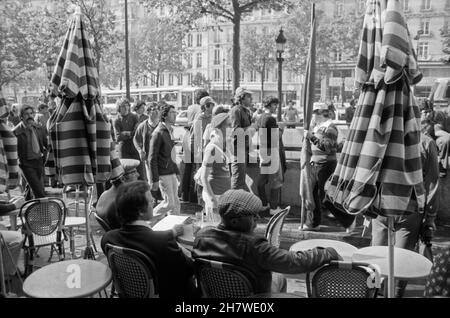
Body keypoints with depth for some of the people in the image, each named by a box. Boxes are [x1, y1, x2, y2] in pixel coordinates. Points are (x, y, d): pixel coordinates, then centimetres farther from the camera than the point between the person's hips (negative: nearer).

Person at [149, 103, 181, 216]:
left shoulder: (170, 131, 13)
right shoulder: (158, 133, -14)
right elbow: (152, 158, -16)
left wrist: (177, 172, 19)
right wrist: (155, 180, -18)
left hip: (172, 173, 8)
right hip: (163, 174, -8)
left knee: (176, 203, 10)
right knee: (169, 203, -5)